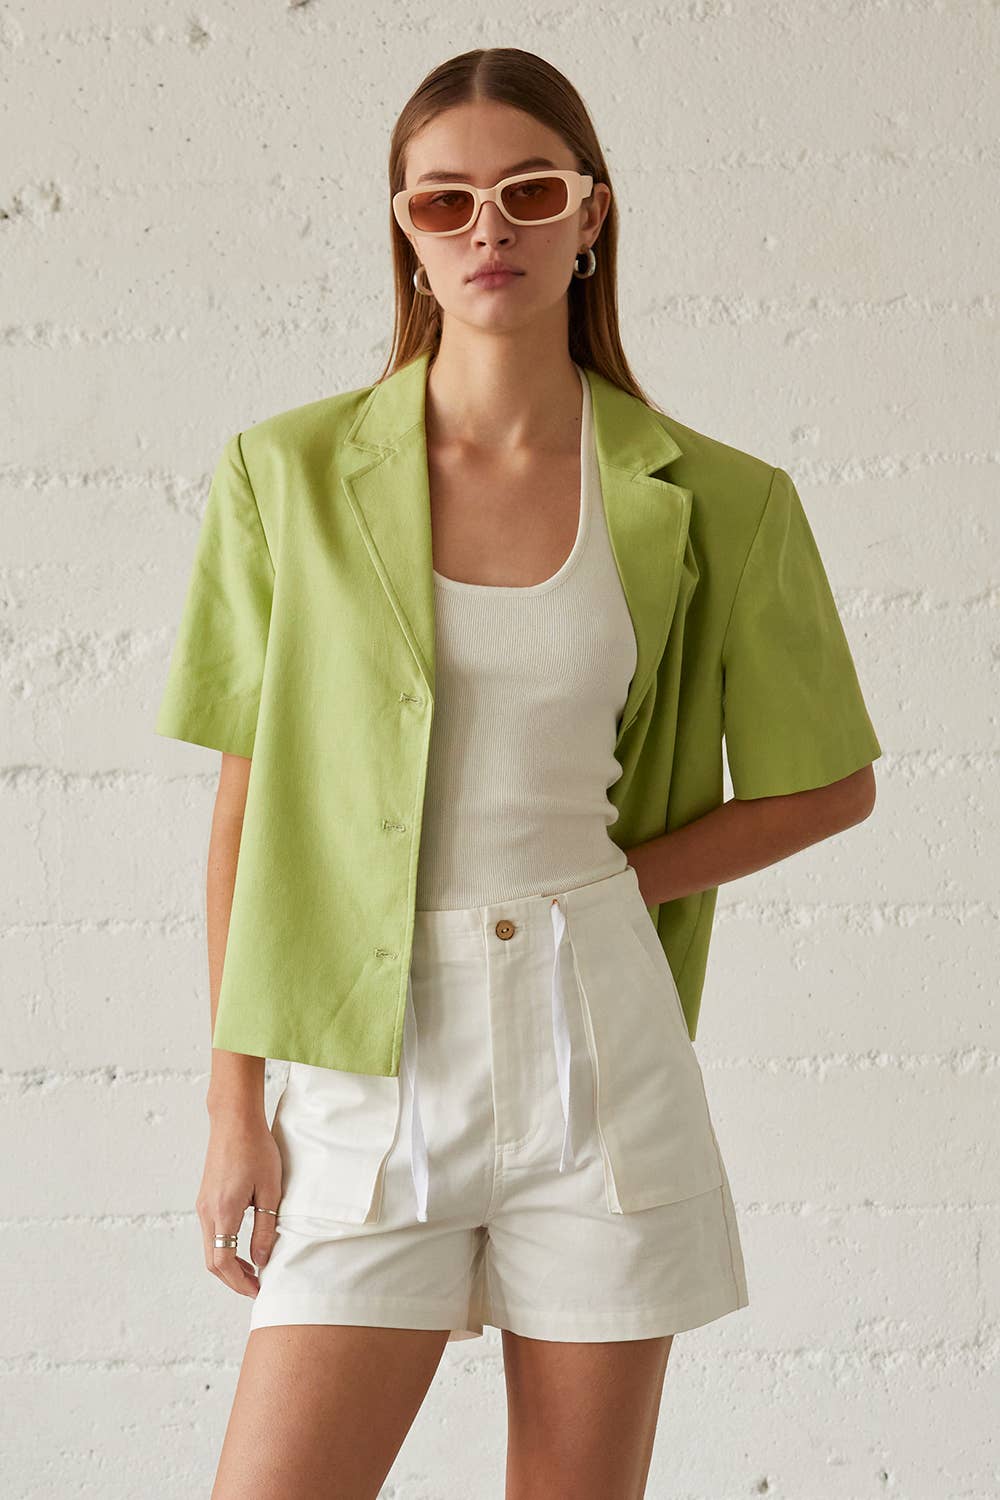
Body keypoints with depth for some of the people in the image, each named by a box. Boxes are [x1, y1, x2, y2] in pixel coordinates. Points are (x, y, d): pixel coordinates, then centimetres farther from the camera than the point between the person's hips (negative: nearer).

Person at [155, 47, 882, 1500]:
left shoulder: (713, 502, 1)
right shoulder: (292, 471, 1)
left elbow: (828, 784, 10)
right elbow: (248, 803, 3)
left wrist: (612, 882, -2)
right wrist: (235, 1109, 1)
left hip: (600, 1046, 0)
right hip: (375, 1067, 0)